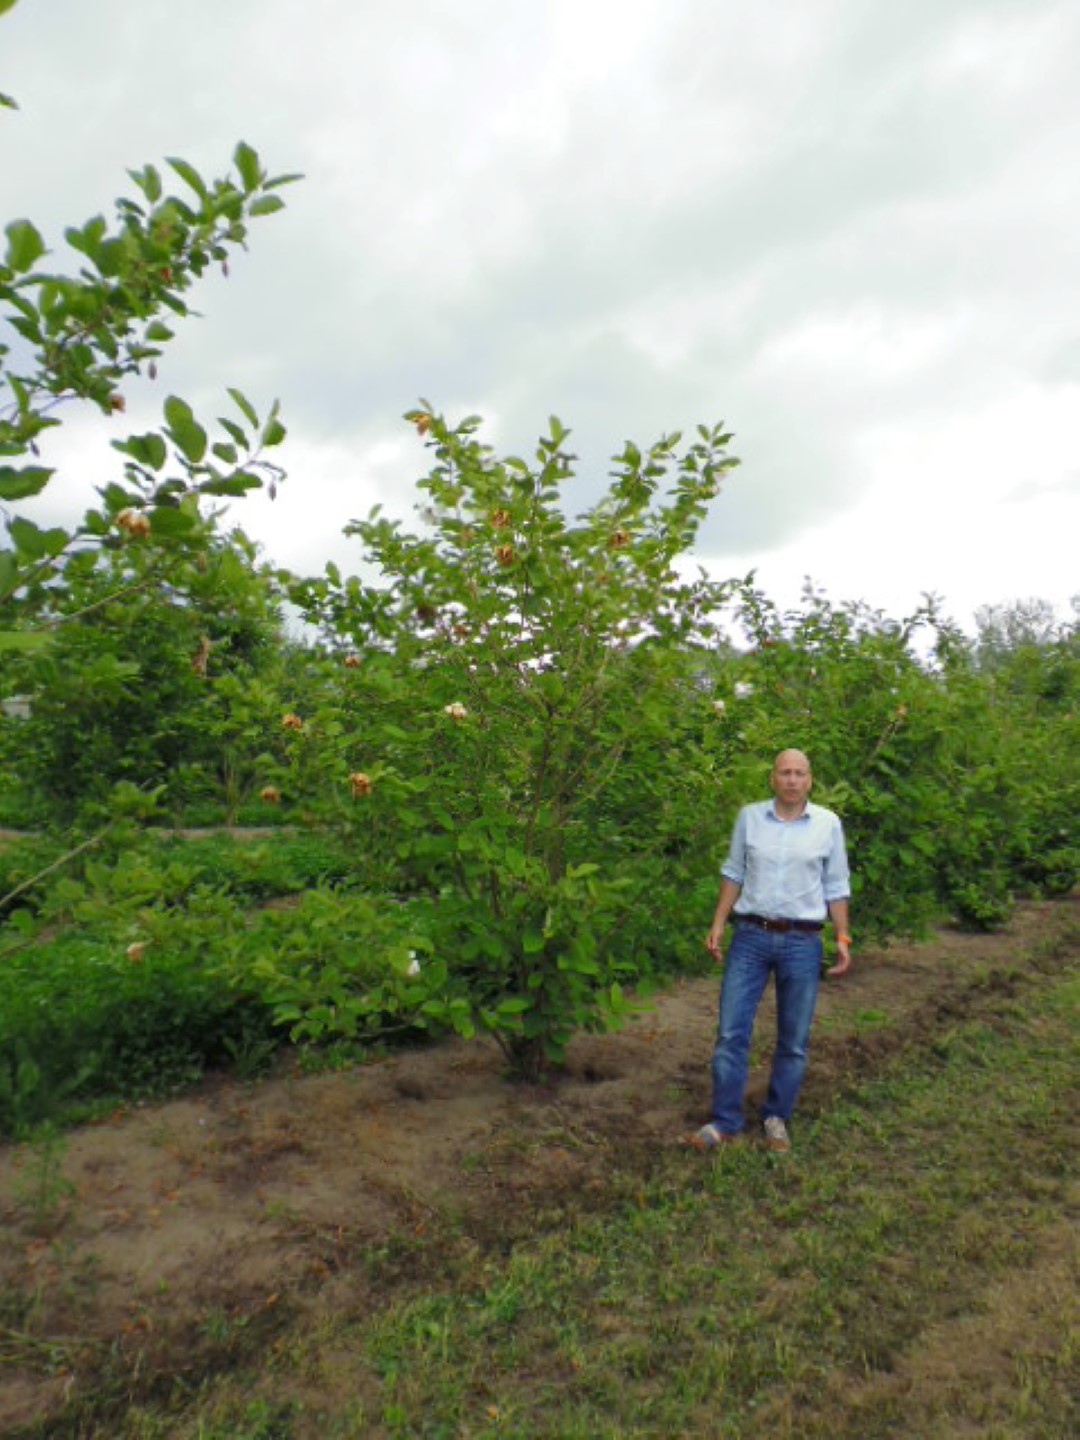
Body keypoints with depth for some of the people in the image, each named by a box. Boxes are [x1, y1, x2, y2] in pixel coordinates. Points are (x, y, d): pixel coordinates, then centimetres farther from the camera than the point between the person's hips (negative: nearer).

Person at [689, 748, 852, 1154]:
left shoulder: (828, 824, 1)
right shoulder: (750, 816, 2)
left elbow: (836, 887, 6)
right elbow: (734, 873, 8)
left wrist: (843, 939, 1)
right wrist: (718, 923, 4)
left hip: (802, 942, 0)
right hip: (750, 937, 0)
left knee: (794, 1041, 9)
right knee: (731, 1032, 0)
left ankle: (777, 1119, 27)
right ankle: (724, 1122, 12)